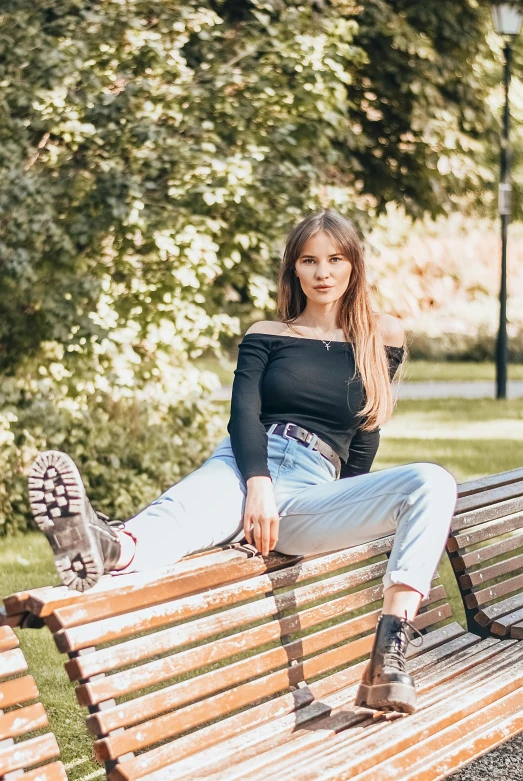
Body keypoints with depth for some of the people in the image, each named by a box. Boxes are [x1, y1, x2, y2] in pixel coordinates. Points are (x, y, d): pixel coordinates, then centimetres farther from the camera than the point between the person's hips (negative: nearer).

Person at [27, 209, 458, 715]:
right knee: (188, 506, -38)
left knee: (432, 484, -27)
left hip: (311, 493, 1)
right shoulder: (266, 336, 17)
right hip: (244, 467, -1)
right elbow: (243, 412, 0)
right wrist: (259, 484, -17)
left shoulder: (381, 339, 19)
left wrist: (350, 513, 16)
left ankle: (387, 663, -41)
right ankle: (108, 549, -76)